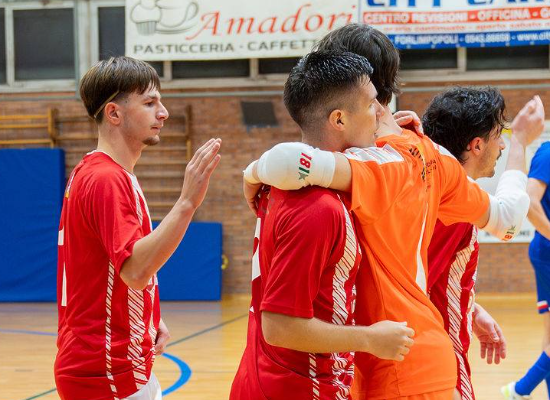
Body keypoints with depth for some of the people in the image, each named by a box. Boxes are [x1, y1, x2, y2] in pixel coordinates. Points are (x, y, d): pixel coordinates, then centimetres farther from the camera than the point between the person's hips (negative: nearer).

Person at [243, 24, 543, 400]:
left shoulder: (376, 164, -21)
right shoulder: (431, 156, 4)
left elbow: (289, 161, -40)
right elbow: (505, 218, 17)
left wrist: (253, 172, -15)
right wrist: (522, 142, 32)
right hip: (429, 355, 8)